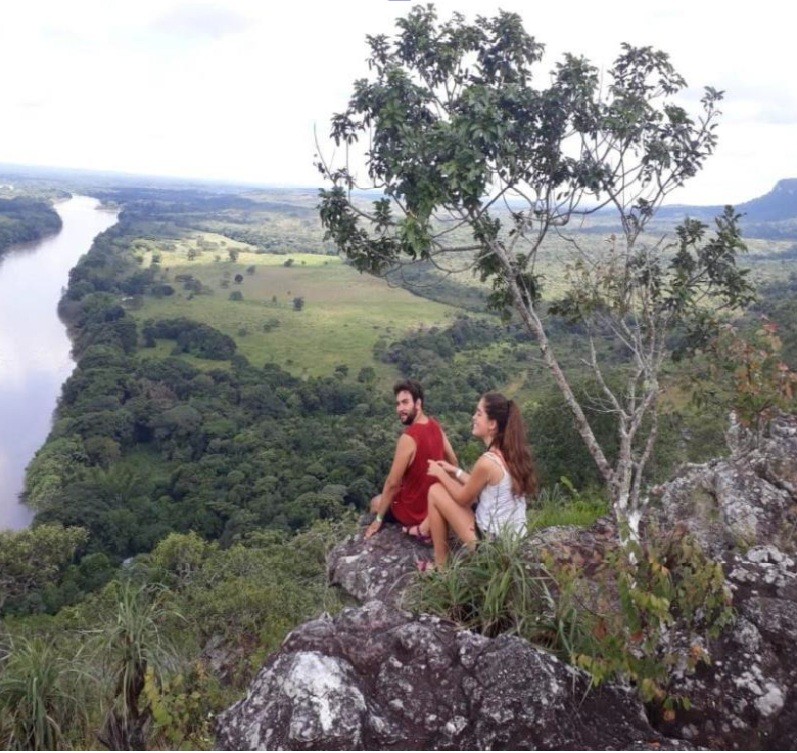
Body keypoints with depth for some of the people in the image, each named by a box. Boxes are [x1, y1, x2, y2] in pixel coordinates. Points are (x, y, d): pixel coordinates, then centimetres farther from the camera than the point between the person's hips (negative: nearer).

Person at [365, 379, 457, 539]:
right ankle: (425, 525, 21)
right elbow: (453, 461, 7)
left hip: (416, 510, -6)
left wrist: (378, 519, -12)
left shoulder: (408, 438, -27)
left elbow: (392, 483, -21)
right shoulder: (435, 426, -5)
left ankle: (417, 528, 12)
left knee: (376, 502, 21)